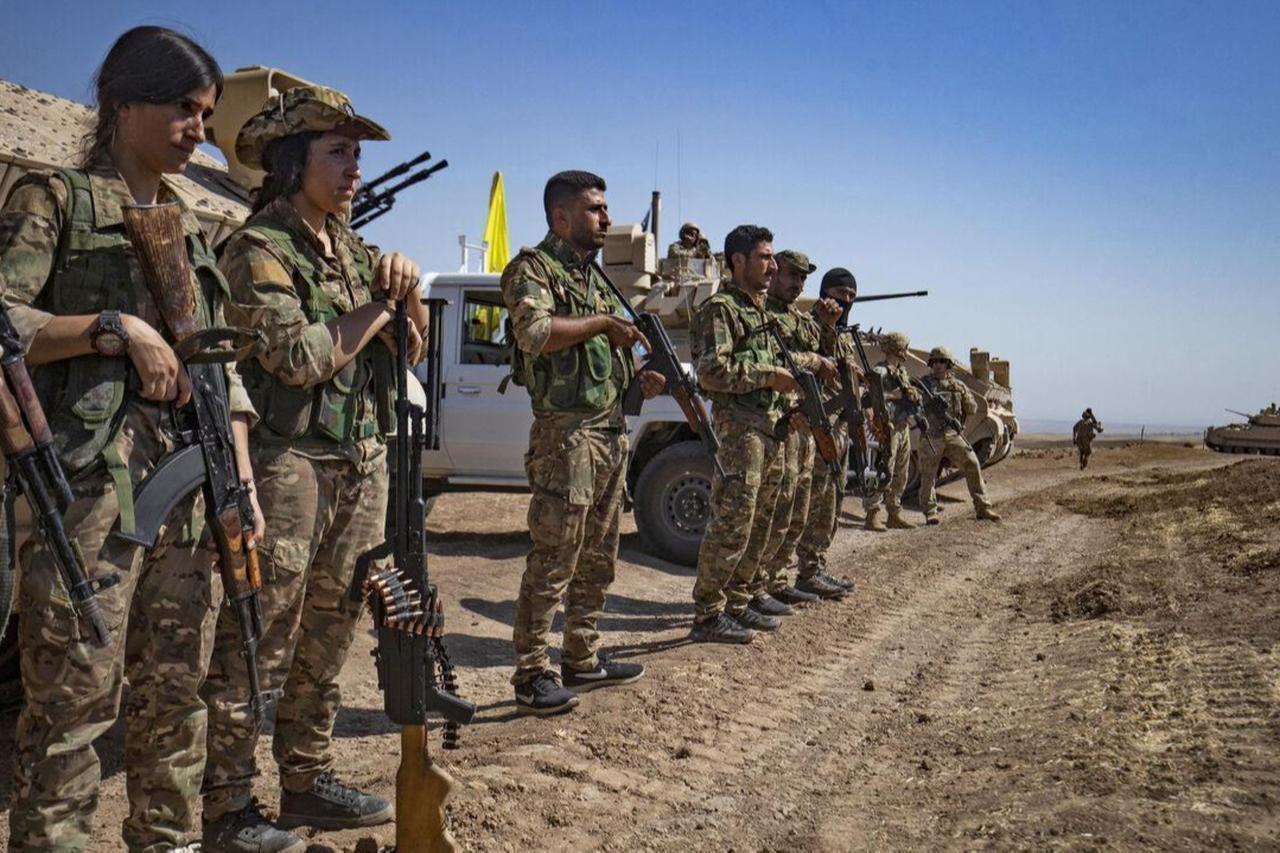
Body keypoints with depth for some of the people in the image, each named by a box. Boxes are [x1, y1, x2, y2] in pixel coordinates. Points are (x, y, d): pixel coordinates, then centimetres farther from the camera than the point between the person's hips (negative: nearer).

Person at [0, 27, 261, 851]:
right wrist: (118, 328, -15)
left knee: (178, 693, 11)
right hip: (90, 482, -5)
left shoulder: (189, 226, 19)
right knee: (76, 700, -3)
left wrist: (243, 481, 8)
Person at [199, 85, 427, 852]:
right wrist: (379, 303, -7)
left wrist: (409, 287, -3)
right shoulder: (259, 249, -8)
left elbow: (413, 344, 17)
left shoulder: (350, 244, 15)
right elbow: (301, 358, -20)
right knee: (258, 647, 0)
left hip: (364, 465, 8)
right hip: (291, 465, -8)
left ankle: (308, 778, 28)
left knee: (328, 639, 15)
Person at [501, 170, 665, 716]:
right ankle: (532, 676, 4)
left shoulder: (593, 273, 21)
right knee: (553, 562, -6)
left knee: (597, 560, 14)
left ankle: (581, 660, 26)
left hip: (612, 431, 9)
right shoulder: (533, 267, -6)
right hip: (567, 433, -9)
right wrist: (603, 321, -15)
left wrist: (640, 379, 9)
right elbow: (534, 332, -25)